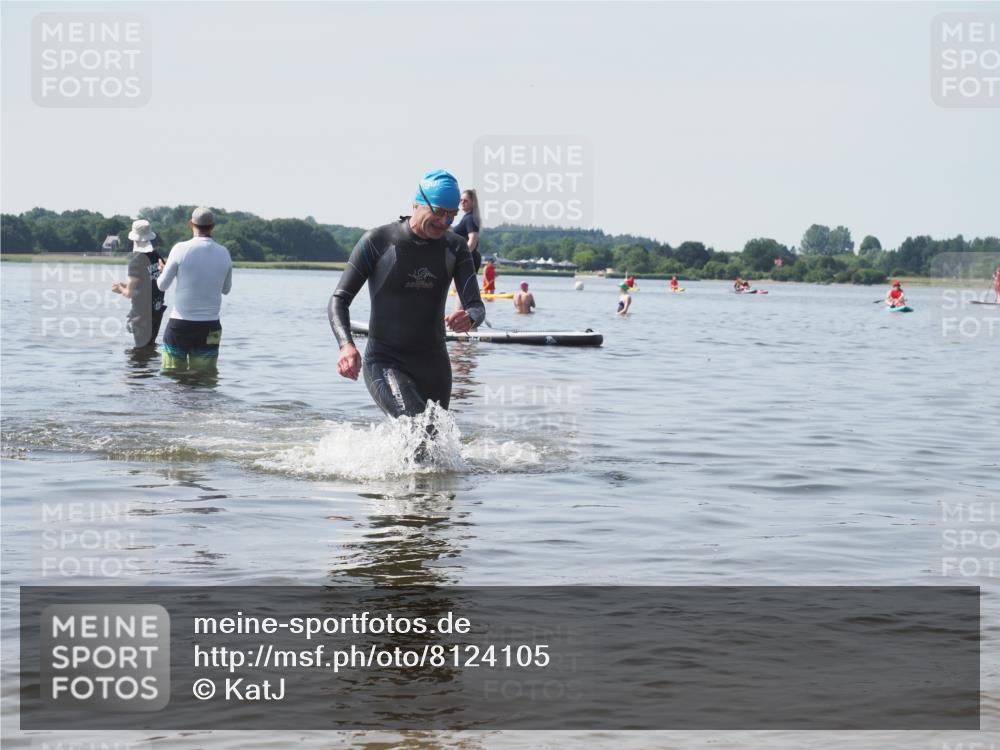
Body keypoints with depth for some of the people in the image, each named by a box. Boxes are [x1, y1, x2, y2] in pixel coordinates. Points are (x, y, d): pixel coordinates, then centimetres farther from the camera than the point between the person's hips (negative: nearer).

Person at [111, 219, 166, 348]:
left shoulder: (136, 261, -19)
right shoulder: (158, 258, 1)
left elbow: (130, 293, -18)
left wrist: (121, 289, 5)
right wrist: (126, 285, 17)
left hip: (143, 315, -7)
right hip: (156, 312, 7)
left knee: (142, 349, 2)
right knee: (150, 346, 19)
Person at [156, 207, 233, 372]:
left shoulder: (181, 249, -8)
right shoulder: (224, 253, 1)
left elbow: (162, 285, 0)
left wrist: (164, 269, 20)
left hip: (180, 324, -2)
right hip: (209, 326, 2)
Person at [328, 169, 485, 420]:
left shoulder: (455, 248, 2)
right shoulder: (377, 241, -9)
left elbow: (476, 306, -7)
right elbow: (339, 300, -7)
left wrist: (469, 318, -33)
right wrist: (346, 345, -27)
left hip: (434, 364, 5)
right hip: (385, 363, -5)